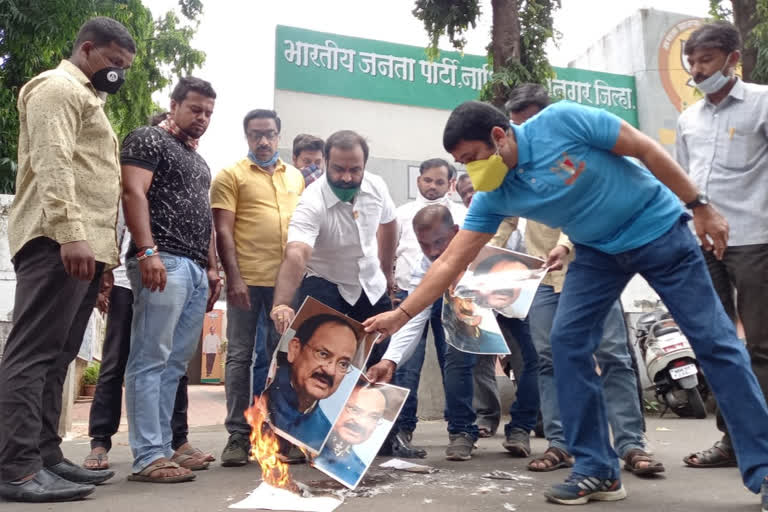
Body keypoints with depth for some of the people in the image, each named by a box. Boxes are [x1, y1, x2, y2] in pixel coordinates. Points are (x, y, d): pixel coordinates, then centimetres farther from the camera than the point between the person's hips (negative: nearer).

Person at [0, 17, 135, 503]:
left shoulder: (86, 98, 29)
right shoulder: (58, 87, -1)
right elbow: (53, 165, -16)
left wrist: (99, 248, 20)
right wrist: (70, 234, -26)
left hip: (84, 245, 10)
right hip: (58, 242, -10)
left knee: (55, 356, 8)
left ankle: (46, 456, 12)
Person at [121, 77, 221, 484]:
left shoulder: (199, 162, 28)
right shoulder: (148, 140, 4)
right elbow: (133, 193, -10)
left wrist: (212, 267, 19)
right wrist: (147, 251, -21)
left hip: (196, 270, 8)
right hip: (164, 262, -8)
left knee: (175, 364, 6)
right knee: (150, 359, -8)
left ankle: (163, 449, 11)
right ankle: (148, 458, -6)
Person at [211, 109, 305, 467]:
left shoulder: (296, 177, 16)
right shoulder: (231, 175, 3)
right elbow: (223, 231, -4)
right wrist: (233, 277, -13)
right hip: (247, 278, -4)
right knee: (241, 355, 2)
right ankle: (238, 434, 10)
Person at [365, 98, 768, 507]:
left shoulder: (561, 120, -24)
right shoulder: (492, 197, -11)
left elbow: (647, 149, -16)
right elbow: (450, 262, -9)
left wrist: (700, 207, -13)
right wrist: (401, 315, -13)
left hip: (657, 228, -4)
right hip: (597, 249, 4)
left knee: (714, 341, -3)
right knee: (567, 342, -9)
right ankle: (596, 470, 0)